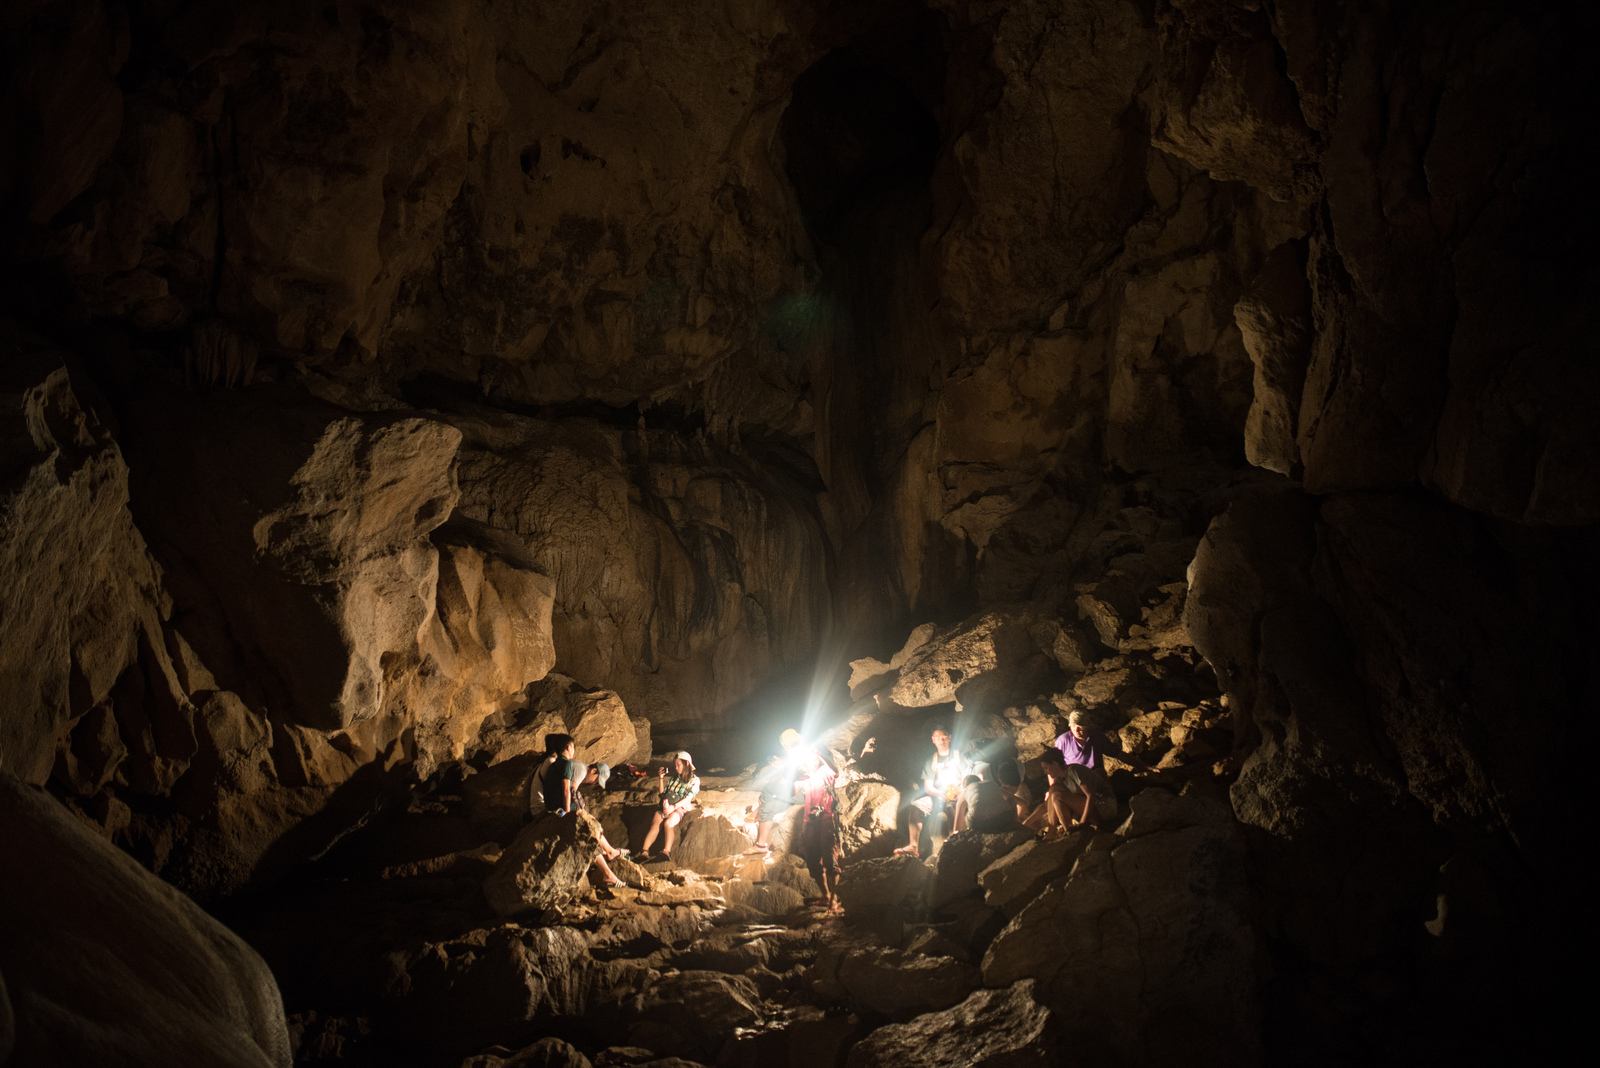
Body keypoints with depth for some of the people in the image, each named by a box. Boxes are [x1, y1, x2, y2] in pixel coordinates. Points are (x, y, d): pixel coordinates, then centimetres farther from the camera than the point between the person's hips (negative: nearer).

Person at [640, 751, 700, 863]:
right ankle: (644, 851, -43)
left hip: (680, 807, -4)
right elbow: (662, 793, 28)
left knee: (668, 823, -36)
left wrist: (674, 807, -14)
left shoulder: (694, 780, 11)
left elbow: (688, 798, -2)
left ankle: (666, 852, -46)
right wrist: (661, 778, 19)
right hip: (665, 805, 4)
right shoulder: (674, 779, 28)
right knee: (655, 824, -26)